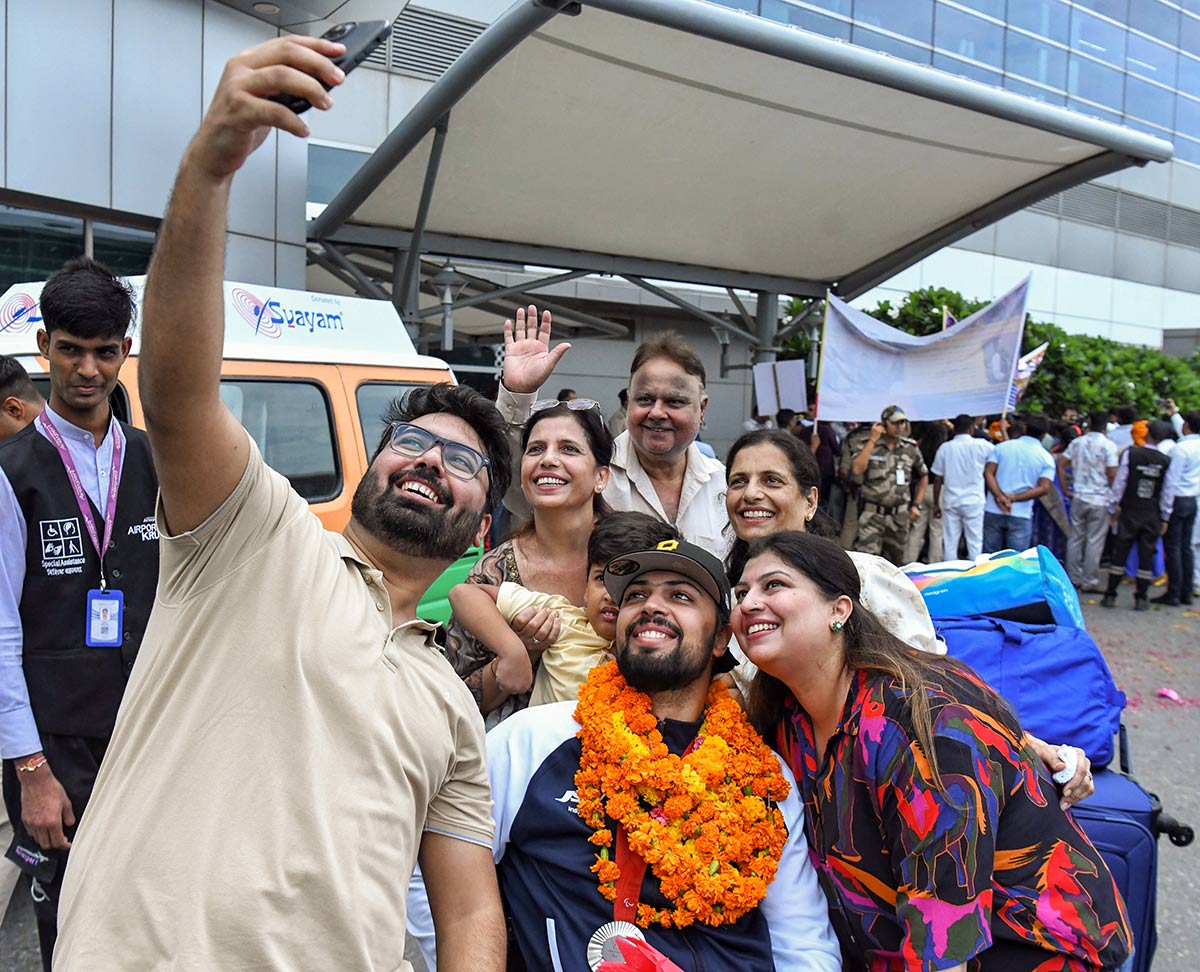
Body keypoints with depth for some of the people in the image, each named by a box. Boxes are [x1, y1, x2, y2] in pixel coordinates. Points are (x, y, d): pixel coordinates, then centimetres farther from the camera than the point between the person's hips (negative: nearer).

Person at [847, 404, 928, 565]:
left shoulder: (911, 448, 6)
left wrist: (916, 505, 10)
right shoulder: (869, 445, -2)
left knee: (895, 561, 13)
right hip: (872, 513, -3)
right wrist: (872, 440, -15)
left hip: (899, 515, 3)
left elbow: (924, 477, 18)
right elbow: (857, 469, -19)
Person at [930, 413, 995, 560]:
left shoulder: (945, 447, -1)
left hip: (950, 501, 2)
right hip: (974, 501, -2)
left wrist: (936, 502, 10)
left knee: (950, 542, 7)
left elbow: (938, 478, 1)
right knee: (975, 541, 5)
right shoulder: (982, 445, -6)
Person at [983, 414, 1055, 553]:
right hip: (1021, 515, -2)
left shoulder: (1002, 447, 6)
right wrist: (1014, 498, -15)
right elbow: (1044, 488, -10)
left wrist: (1000, 496, -16)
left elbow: (988, 473, -5)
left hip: (993, 511, 2)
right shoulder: (1047, 459, 2)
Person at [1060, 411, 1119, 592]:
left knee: (1075, 538, 12)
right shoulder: (1109, 445, -9)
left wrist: (1066, 489, 9)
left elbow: (1061, 463, 4)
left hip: (1078, 497, 4)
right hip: (1099, 499, -4)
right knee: (1094, 541, 2)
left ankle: (1074, 578, 17)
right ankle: (1090, 581, 5)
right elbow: (1112, 474, -13)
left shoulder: (1077, 442, 5)